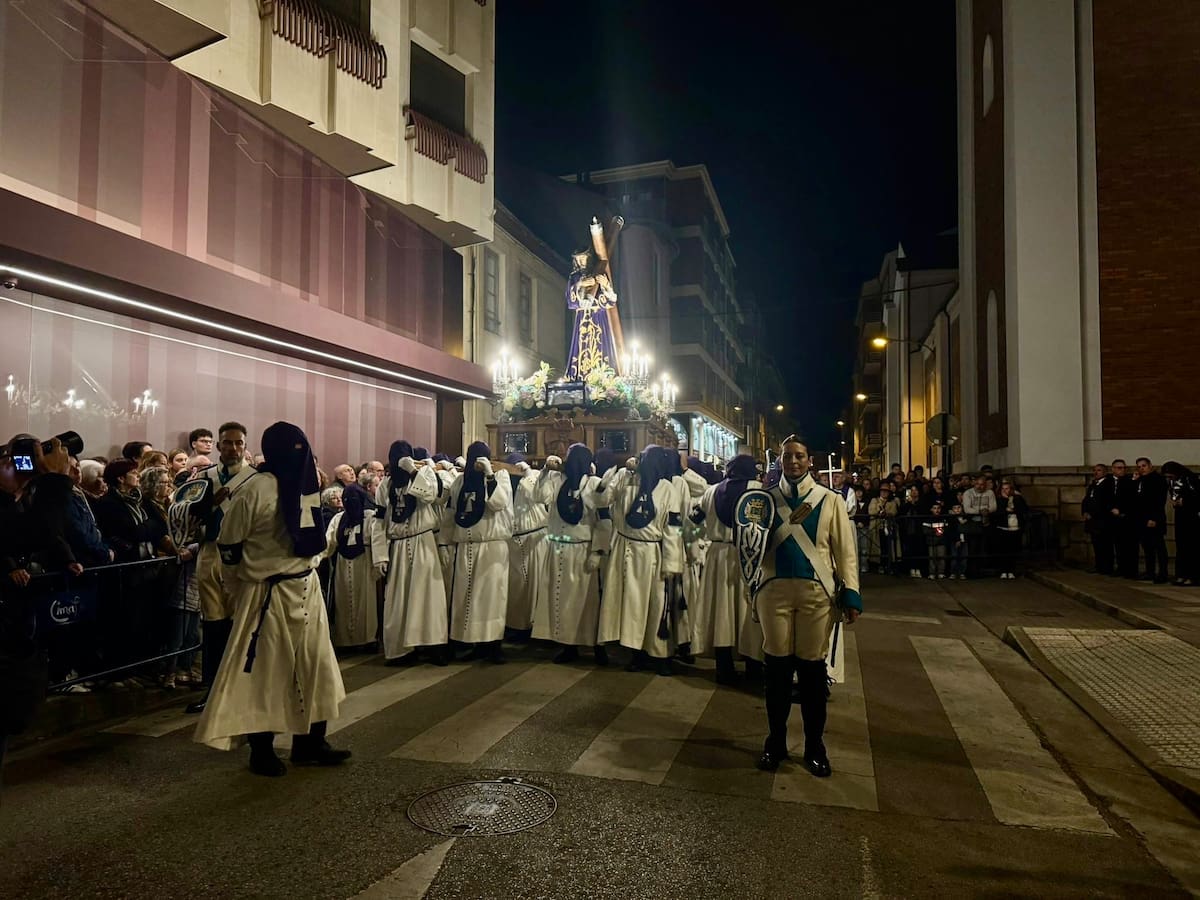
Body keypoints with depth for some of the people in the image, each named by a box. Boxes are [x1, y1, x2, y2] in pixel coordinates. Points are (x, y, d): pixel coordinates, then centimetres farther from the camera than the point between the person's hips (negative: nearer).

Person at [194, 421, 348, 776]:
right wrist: (241, 590, 1)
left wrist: (306, 572, 14)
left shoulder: (306, 484, 6)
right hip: (269, 593, -7)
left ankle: (310, 743, 25)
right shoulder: (255, 488, -16)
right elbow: (229, 545, -9)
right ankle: (261, 751, 20)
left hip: (306, 589, 7)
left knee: (315, 666, 12)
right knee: (265, 672, 5)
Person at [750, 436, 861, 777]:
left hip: (816, 592, -1)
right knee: (777, 666, 7)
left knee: (813, 668, 6)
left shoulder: (830, 500, 5)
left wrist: (851, 593, -4)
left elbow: (845, 550, 3)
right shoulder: (766, 498, 8)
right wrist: (789, 522, -11)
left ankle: (814, 745, 21)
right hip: (775, 590, 1)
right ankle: (776, 740, 22)